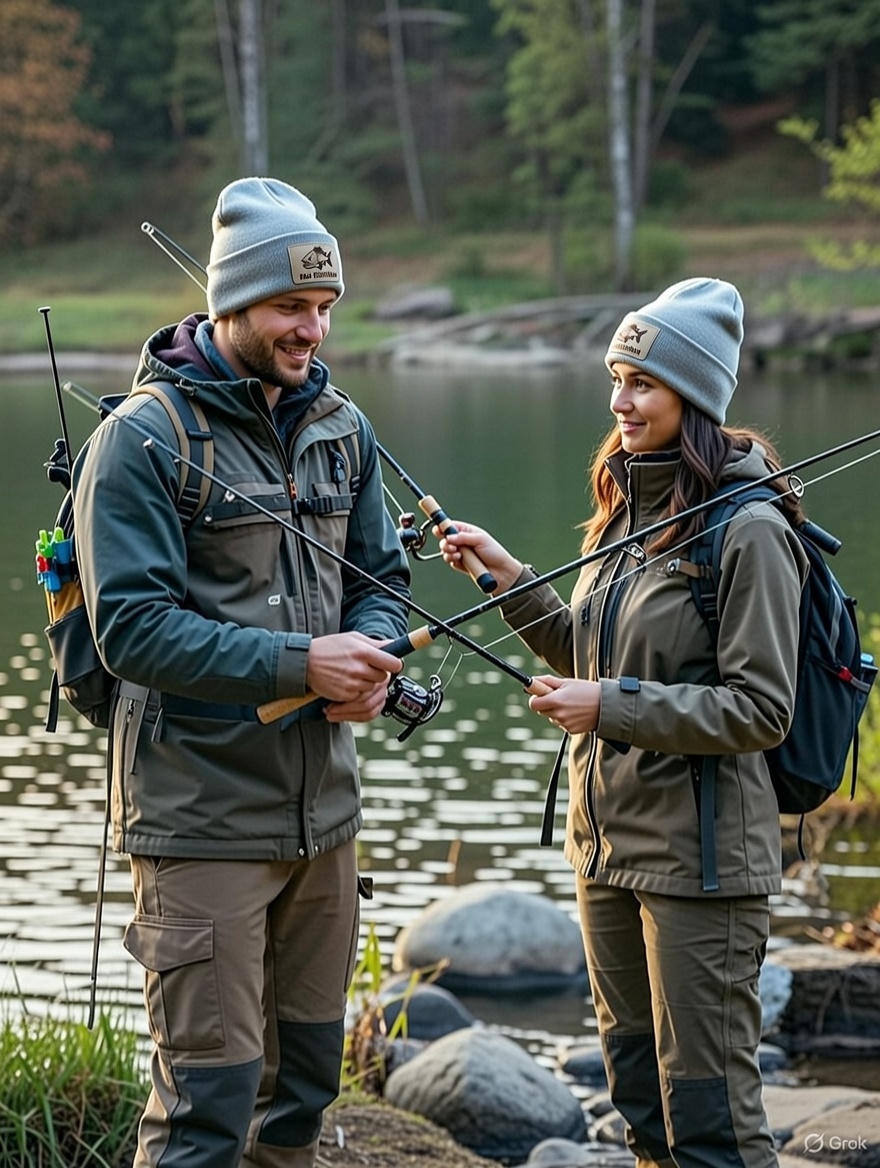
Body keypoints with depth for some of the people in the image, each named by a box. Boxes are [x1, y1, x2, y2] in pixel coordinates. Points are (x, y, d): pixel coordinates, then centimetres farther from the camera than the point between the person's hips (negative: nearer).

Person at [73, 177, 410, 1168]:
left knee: (305, 1078, 16)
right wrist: (298, 663, -24)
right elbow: (131, 629, -18)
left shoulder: (339, 427, 9)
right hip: (200, 818, -7)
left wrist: (369, 659, -8)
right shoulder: (142, 439, -12)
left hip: (322, 808, 7)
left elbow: (384, 576, 16)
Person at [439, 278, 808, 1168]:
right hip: (608, 844, 9)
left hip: (698, 859, -9)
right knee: (637, 1094, 16)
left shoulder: (749, 531, -15)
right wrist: (511, 579, 7)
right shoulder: (626, 510, 11)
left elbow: (760, 709, -17)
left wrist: (612, 707, -20)